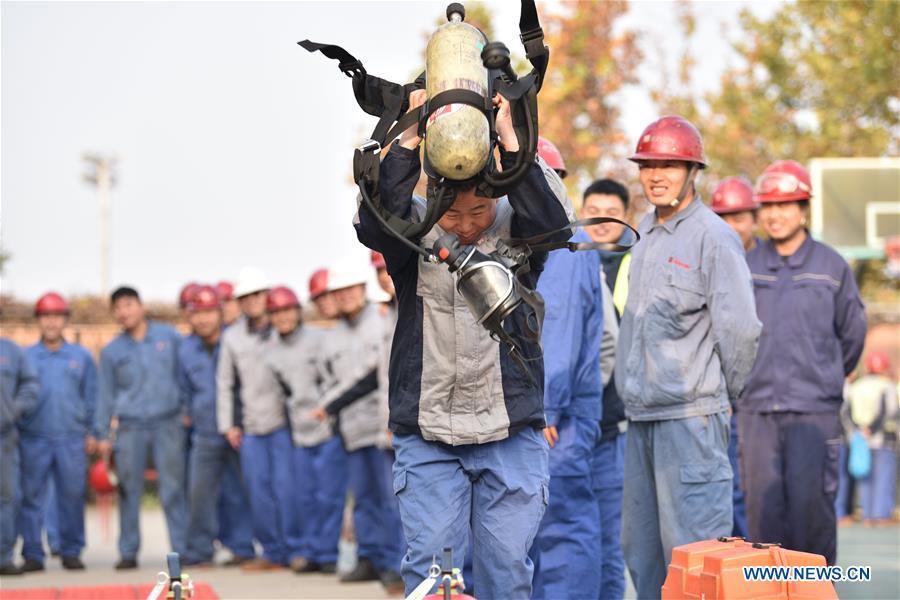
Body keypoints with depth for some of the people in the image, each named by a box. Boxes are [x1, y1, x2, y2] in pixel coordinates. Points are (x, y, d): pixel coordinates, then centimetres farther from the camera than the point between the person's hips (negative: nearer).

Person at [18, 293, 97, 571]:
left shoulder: (81, 357, 9)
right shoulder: (26, 357, 7)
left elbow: (91, 397, 11)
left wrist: (91, 433, 6)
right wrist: (14, 431, 1)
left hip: (72, 438, 0)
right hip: (33, 437, 0)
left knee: (72, 495, 2)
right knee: (32, 496, -2)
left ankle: (71, 551, 10)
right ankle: (32, 553, 3)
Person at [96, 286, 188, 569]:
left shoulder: (169, 336, 6)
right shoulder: (111, 351, 9)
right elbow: (106, 394, 12)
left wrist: (186, 409, 7)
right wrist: (102, 434, 9)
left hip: (167, 422, -1)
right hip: (129, 426, 1)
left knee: (173, 488, -3)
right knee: (129, 490, 0)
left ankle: (181, 549, 1)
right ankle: (128, 552, 7)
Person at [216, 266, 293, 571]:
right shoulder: (232, 337, 10)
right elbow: (225, 382, 15)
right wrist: (228, 424, 11)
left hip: (282, 420, -3)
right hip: (250, 426, 3)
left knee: (284, 485, -7)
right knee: (258, 487, 3)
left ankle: (292, 550, 0)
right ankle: (272, 551, 11)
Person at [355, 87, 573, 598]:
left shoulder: (515, 229, 2)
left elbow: (553, 219, -19)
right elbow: (375, 223, -18)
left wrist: (510, 139, -21)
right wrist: (409, 140, -21)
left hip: (511, 435, 0)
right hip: (427, 436, 0)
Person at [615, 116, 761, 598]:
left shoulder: (713, 237, -10)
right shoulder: (645, 233, 15)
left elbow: (740, 329, -12)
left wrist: (729, 392, -1)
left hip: (690, 414, -8)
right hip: (641, 413, 8)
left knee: (690, 546, -9)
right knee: (640, 546, 12)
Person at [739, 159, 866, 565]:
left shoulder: (832, 267, 1)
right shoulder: (745, 268, 6)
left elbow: (852, 334, 12)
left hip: (814, 411, -2)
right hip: (756, 408, 2)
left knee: (809, 504, -7)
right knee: (763, 506, 1)